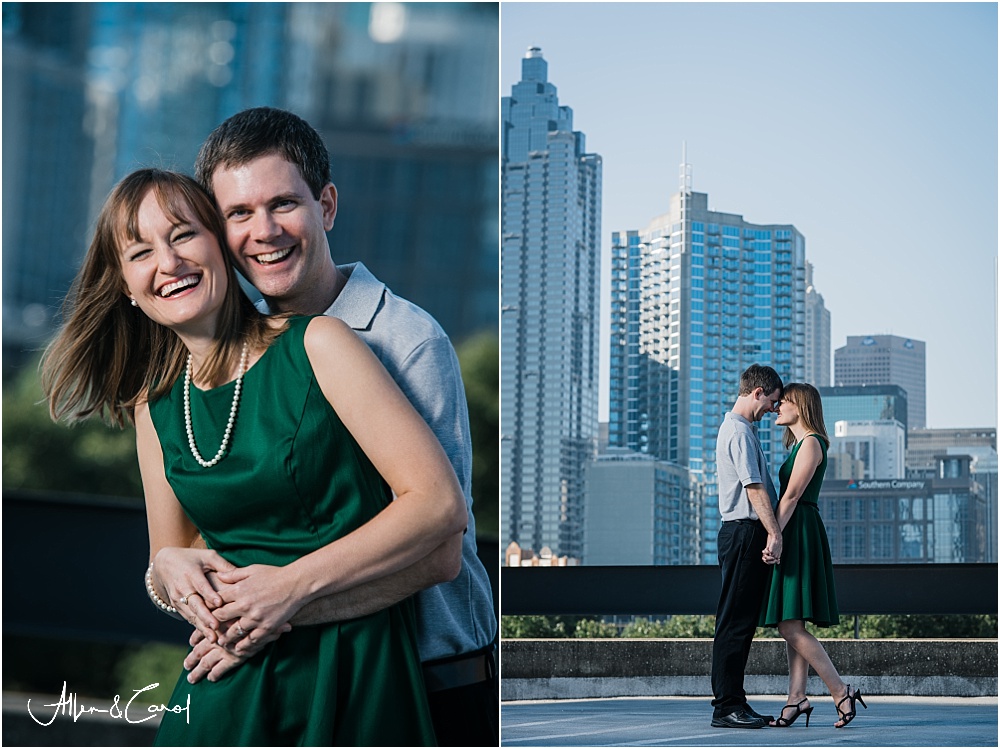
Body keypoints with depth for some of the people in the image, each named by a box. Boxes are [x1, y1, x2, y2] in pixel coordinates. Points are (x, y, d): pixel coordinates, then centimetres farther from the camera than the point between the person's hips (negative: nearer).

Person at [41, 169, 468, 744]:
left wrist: (295, 583, -19)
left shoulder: (317, 345, -7)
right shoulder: (153, 406, 8)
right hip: (230, 691, 4)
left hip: (354, 680, -4)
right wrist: (167, 574, -9)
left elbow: (441, 503, -12)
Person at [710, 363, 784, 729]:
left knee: (741, 622, 11)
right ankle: (727, 706, -8)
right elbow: (754, 487, -21)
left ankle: (731, 700, 14)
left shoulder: (737, 428, 21)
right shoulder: (739, 432, -12)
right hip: (745, 532, -11)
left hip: (746, 534, 11)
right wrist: (774, 534, -25)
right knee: (735, 622, -9)